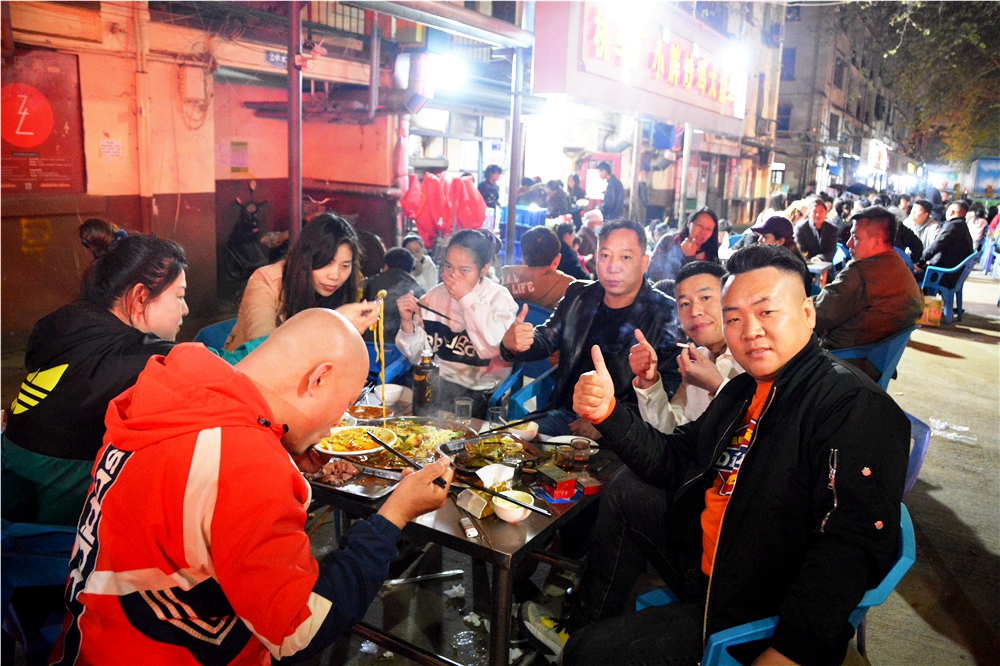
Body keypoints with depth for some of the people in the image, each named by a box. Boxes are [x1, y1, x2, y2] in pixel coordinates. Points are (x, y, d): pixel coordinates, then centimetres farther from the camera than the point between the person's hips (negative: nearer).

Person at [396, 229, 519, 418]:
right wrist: (407, 323, -11)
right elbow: (418, 356, 7)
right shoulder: (434, 296, 7)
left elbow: (500, 347, -22)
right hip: (437, 380, 4)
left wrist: (468, 299, -18)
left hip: (479, 391, -4)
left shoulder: (499, 297, -3)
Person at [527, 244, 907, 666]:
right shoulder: (745, 390, 9)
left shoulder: (856, 408, -21)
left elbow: (851, 548, -30)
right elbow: (677, 460, 9)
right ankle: (580, 624, 25)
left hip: (758, 613, -8)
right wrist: (608, 413, -7)